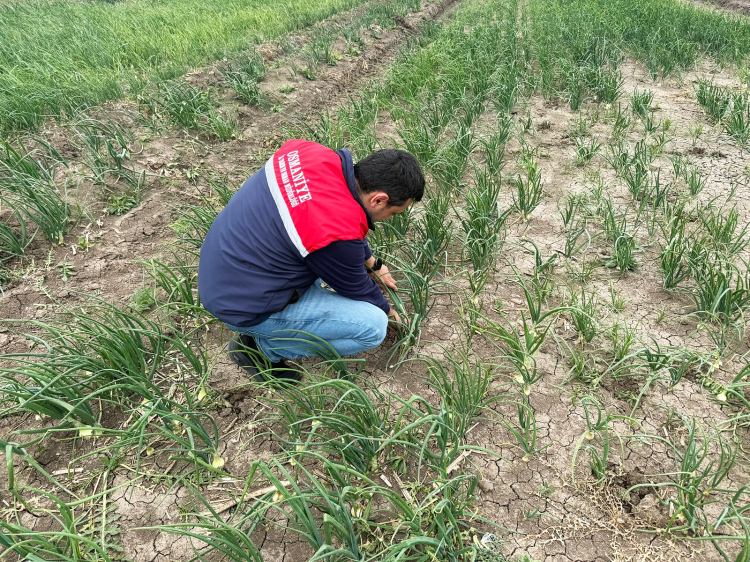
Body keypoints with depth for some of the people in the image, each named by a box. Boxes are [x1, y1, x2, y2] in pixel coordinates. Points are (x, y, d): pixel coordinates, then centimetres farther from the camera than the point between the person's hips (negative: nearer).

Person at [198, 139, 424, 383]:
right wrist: (387, 311, 13)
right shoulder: (339, 234, -30)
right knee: (373, 327, -12)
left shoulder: (311, 153, -8)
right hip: (244, 304, -8)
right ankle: (263, 347, 1)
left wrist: (373, 264, 20)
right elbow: (356, 288, -9)